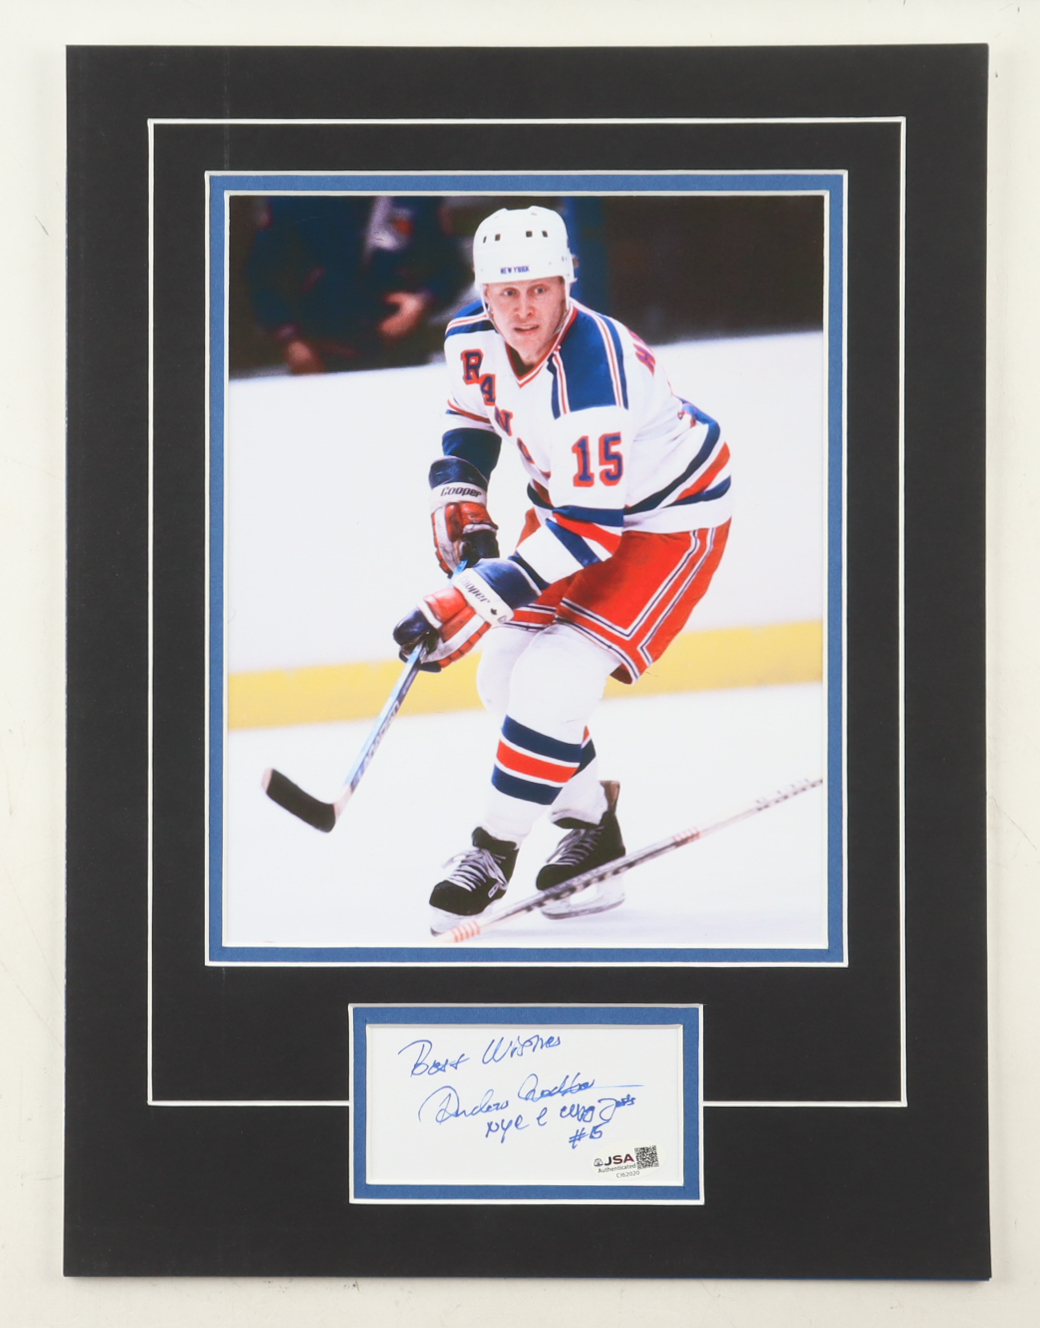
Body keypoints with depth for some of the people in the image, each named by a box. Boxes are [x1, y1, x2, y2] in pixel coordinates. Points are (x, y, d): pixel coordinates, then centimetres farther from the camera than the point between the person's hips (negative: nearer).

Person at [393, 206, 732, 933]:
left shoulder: (593, 376, -37)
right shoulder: (472, 338, -12)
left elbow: (586, 529, -36)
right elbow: (469, 418, 11)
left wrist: (468, 604, -37)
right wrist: (462, 512, -3)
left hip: (669, 517, -8)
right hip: (573, 498, 9)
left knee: (554, 680, -19)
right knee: (506, 675, 7)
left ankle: (495, 851, -3)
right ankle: (591, 827, 25)